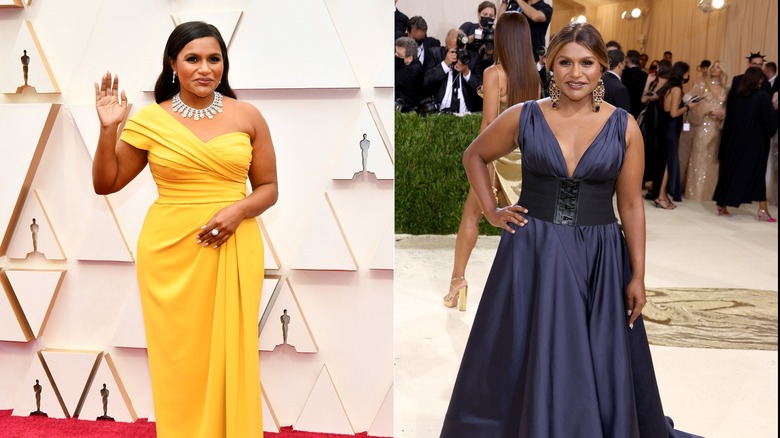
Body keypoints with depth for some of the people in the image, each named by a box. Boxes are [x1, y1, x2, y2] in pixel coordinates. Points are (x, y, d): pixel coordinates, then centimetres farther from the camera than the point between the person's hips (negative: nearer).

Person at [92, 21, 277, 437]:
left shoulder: (248, 116, 2)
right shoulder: (149, 119, 2)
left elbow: (268, 188, 6)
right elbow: (105, 184, 6)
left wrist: (239, 209, -13)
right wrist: (108, 129, -8)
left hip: (234, 250, 0)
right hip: (171, 250, 0)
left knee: (231, 353, 5)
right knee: (179, 356, 6)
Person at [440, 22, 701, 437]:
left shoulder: (624, 127, -1)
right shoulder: (523, 117, -3)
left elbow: (631, 206, 1)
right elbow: (474, 156, 12)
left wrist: (638, 276, -1)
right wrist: (492, 211, 3)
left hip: (598, 258, 1)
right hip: (532, 253, 0)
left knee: (601, 366, 10)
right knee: (525, 360, 9)